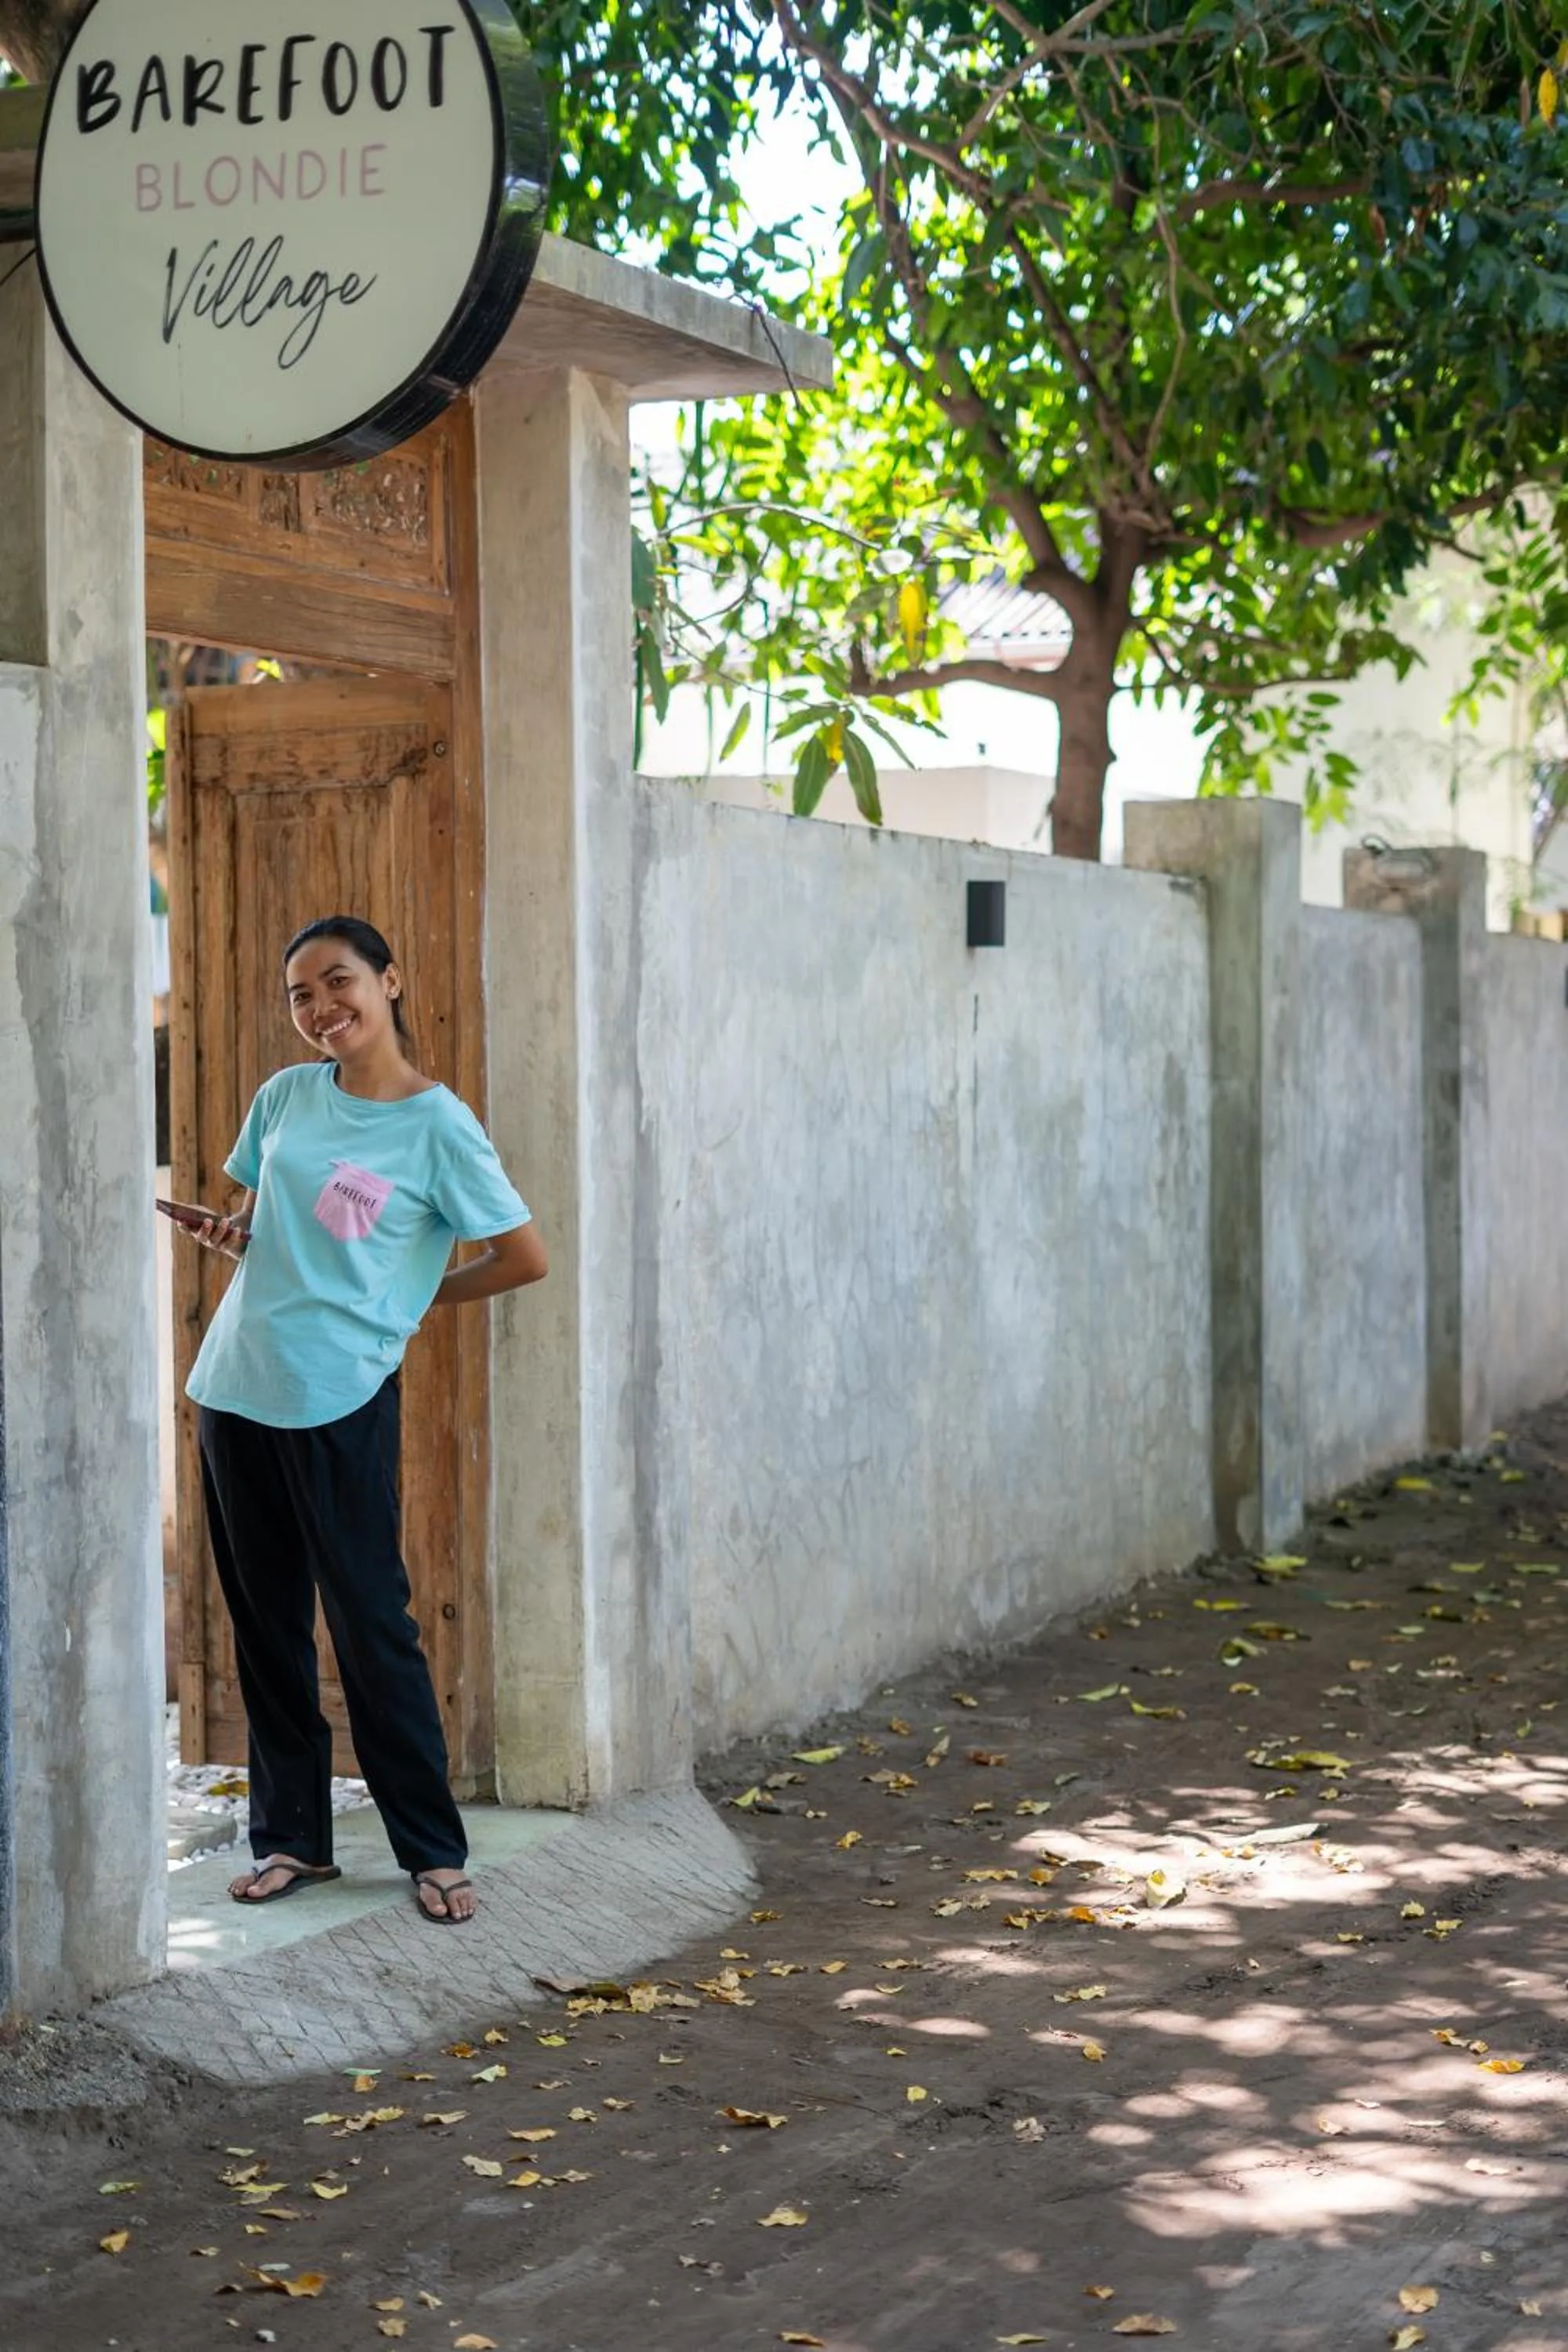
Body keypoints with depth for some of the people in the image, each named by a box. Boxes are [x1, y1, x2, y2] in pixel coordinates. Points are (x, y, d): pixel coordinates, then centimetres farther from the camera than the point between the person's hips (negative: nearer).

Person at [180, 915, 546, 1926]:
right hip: (239, 1385, 6)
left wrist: (414, 1298, 3)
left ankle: (433, 1850, 8)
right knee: (266, 1624, 10)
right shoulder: (287, 1098, 8)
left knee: (371, 1623, -1)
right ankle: (292, 1836, 20)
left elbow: (526, 1258, -4)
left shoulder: (438, 1125, -7)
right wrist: (233, 1232, 1)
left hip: (340, 1401, -5)